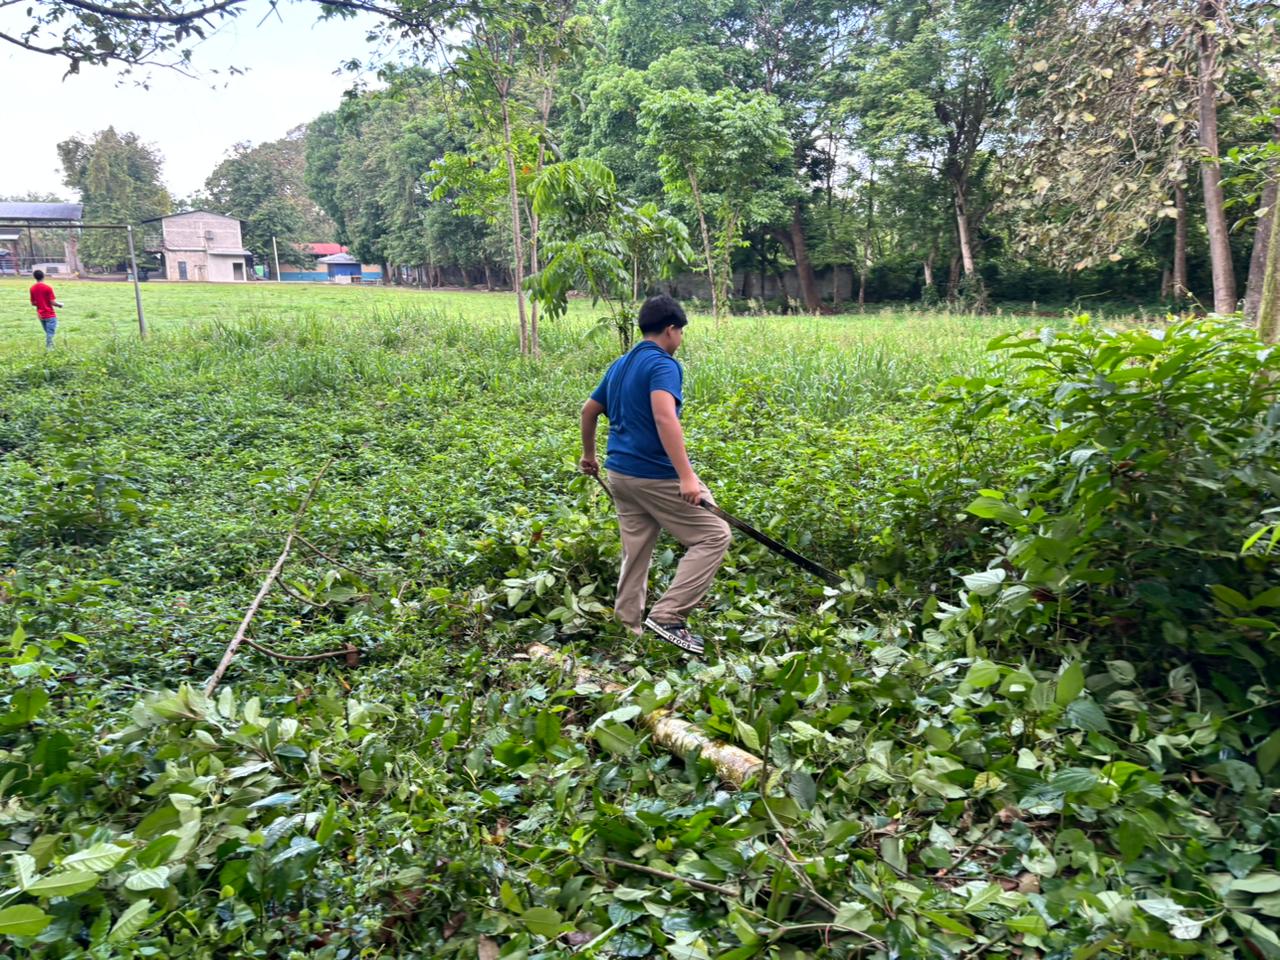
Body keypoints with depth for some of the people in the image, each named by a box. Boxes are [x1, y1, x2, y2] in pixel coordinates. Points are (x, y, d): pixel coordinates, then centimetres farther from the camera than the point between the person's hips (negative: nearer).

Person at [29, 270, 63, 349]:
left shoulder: (32, 288, 3)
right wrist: (60, 304, 4)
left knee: (48, 333, 17)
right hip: (50, 315, -6)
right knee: (50, 334, -4)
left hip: (40, 315, 6)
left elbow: (33, 303, 7)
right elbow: (53, 302, -15)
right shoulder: (48, 288, -14)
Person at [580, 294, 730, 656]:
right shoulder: (663, 365, -12)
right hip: (656, 476, -9)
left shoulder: (619, 365, 15)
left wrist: (589, 455, 39)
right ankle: (667, 616, -5)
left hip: (620, 473, 9)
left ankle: (627, 626, 21)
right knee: (713, 535, -2)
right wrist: (687, 476, -33)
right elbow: (664, 417, -29)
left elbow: (588, 410, 25)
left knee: (636, 551, 15)